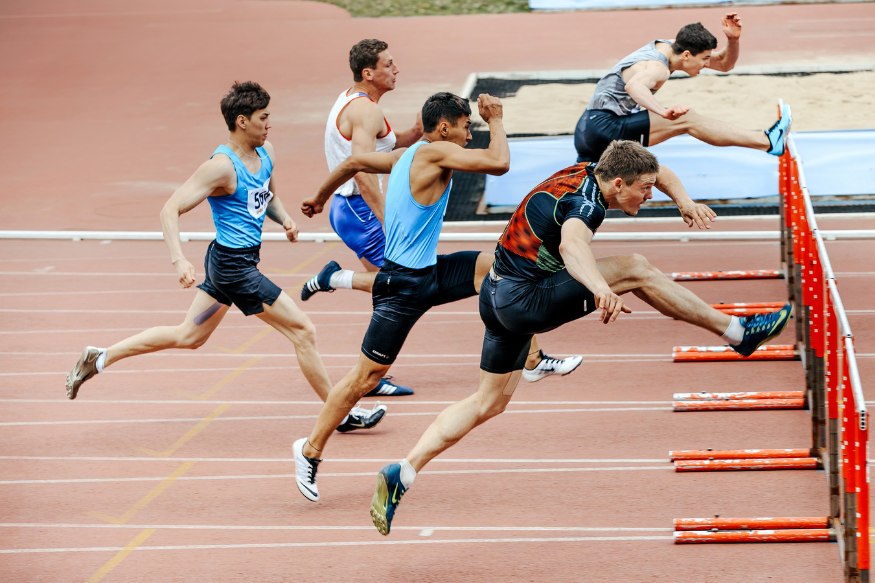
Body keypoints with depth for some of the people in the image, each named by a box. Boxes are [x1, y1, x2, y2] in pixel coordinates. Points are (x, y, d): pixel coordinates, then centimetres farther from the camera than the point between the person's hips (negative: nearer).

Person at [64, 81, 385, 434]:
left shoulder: (265, 152, 4)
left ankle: (99, 358, 26)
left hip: (232, 262, 10)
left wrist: (284, 220, 5)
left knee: (188, 336, 20)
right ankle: (341, 414, 7)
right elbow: (170, 210, -23)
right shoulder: (222, 166, -22)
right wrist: (179, 260, -35)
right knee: (303, 331, -4)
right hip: (234, 264, -10)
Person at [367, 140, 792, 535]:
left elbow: (660, 173, 21)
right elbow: (572, 244, -46)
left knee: (489, 403, 17)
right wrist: (601, 288, -64)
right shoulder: (585, 203, -21)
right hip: (527, 299, -10)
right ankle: (736, 333, -8)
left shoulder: (586, 173, 5)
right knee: (634, 270, -14)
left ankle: (401, 474, 11)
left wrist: (685, 202, 1)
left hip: (499, 297, 10)